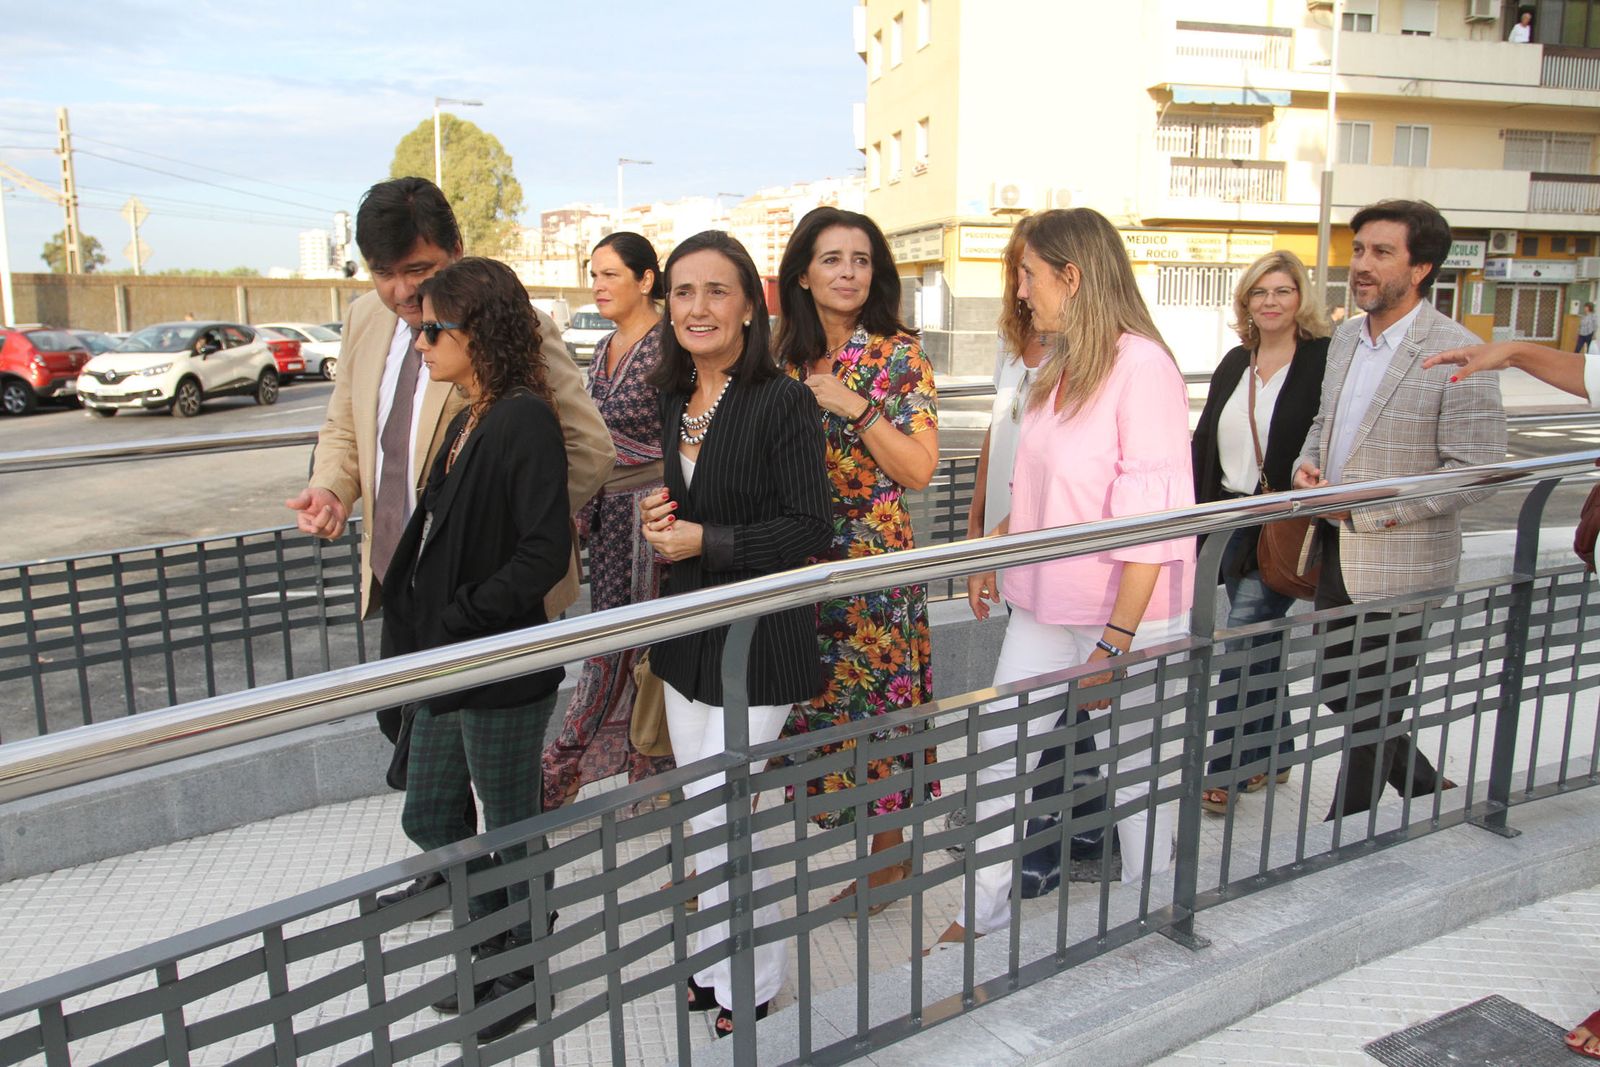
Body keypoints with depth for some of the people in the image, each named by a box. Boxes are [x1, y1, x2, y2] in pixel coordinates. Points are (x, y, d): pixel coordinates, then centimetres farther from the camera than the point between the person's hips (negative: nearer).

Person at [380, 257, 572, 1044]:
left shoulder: (524, 422, -18)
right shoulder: (466, 423, 10)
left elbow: (546, 553, -24)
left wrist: (458, 621, -21)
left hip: (503, 673, -9)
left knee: (511, 829, 10)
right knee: (428, 817, 20)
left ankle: (528, 971, 32)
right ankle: (496, 943, 41)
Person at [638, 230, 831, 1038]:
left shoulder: (782, 402, -15)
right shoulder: (674, 401, 7)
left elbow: (810, 529, -17)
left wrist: (704, 541, -19)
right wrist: (661, 518, -2)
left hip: (757, 637, -7)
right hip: (687, 630, 7)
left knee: (720, 816, -2)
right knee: (704, 815, 17)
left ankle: (750, 984, 22)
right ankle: (721, 960, 36)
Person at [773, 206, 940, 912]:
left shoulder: (898, 355, -5)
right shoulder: (786, 358, 9)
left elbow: (920, 469, -13)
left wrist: (856, 407, -19)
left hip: (872, 562, -4)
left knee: (875, 700, 4)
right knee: (812, 697, 10)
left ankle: (887, 855, 22)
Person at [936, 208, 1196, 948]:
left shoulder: (1141, 366, -17)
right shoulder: (1061, 367, 9)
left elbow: (1154, 519, -20)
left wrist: (1116, 641, -21)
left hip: (1123, 613, -7)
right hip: (1045, 605, 8)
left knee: (1131, 772, 10)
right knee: (998, 749, 9)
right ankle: (985, 911, 24)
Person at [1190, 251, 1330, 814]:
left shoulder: (1325, 360, -8)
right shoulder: (1234, 364, 12)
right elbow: (1205, 441, 14)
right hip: (1233, 519, 7)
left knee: (1243, 637, -8)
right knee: (1258, 639, 16)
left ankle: (1228, 769, 3)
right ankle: (1274, 753, 32)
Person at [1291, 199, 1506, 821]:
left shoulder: (1458, 355, -17)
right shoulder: (1345, 338, 7)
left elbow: (1478, 469, -18)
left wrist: (1371, 507, -22)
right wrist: (1306, 465, -1)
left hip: (1401, 565, -8)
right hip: (1335, 554, 8)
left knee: (1371, 711, 7)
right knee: (1336, 690, 19)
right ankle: (1432, 791, 42)